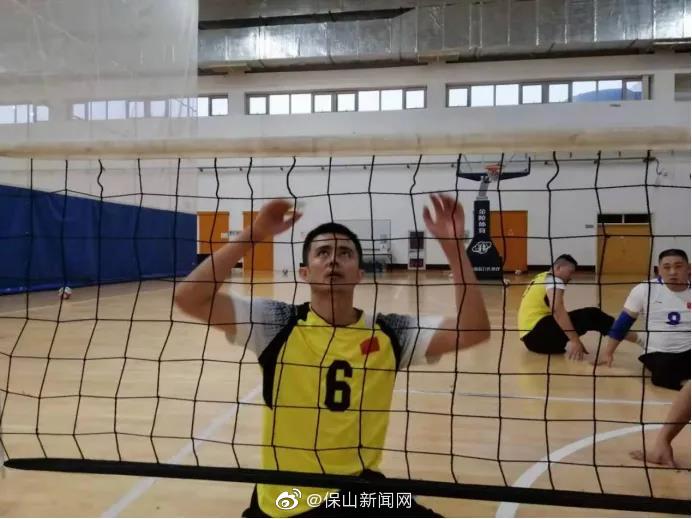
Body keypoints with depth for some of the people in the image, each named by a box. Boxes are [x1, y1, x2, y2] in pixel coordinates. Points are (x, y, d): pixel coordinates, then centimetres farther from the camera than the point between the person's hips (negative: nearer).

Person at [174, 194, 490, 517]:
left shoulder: (388, 333, -6)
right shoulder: (277, 324, -11)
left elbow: (474, 330, -13)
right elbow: (189, 298, -19)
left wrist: (453, 245, -21)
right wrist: (254, 234, -24)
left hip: (359, 491, 1)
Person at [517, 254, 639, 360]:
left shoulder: (544, 278, 23)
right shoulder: (553, 279, -6)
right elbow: (557, 310, -25)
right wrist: (575, 340, -29)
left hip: (531, 336, 10)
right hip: (537, 334, -10)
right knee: (591, 315, -11)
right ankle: (637, 337, -4)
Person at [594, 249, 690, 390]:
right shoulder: (645, 289, -6)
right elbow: (623, 322, 1)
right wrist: (608, 353, 4)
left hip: (688, 352, 1)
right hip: (658, 353, -1)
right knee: (666, 375, -31)